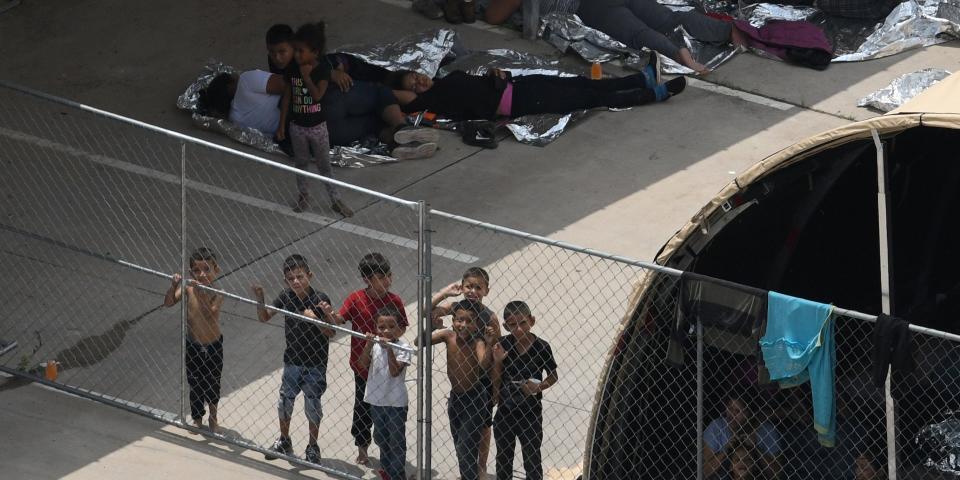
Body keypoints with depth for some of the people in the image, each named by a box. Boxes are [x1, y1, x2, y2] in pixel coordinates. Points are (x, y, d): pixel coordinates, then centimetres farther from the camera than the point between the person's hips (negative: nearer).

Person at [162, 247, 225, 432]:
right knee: (195, 385, 12)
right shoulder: (188, 288, -12)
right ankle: (197, 419, 32)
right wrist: (174, 285, -32)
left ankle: (213, 418, 38)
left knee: (213, 384, 15)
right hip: (193, 345, 1)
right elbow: (168, 303, -17)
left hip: (213, 345, -1)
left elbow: (210, 314, -34)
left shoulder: (217, 293, -19)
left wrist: (201, 293, -43)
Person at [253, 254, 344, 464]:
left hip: (315, 363, -4)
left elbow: (331, 333, -17)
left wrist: (316, 319, -33)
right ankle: (284, 442, 34)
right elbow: (264, 317, 5)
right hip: (292, 360, 4)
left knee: (312, 405, 7)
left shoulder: (320, 299, -18)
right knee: (285, 401, 13)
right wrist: (259, 299, -11)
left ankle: (312, 447, 24)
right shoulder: (286, 297, -6)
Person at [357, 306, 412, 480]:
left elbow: (395, 371, -23)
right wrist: (368, 345, -24)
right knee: (380, 436, 21)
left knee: (396, 439, 3)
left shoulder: (402, 348, -14)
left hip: (395, 402, -5)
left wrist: (389, 349, -32)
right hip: (376, 399, 5)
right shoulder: (375, 344, -2)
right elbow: (364, 364, -11)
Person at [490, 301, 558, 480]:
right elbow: (495, 380, 0)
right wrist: (497, 361, -17)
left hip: (530, 412, -3)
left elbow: (553, 376, 1)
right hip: (505, 410, 3)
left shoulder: (541, 347, -12)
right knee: (503, 459, 17)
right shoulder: (503, 345, -6)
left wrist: (538, 387, -17)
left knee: (532, 459, 7)